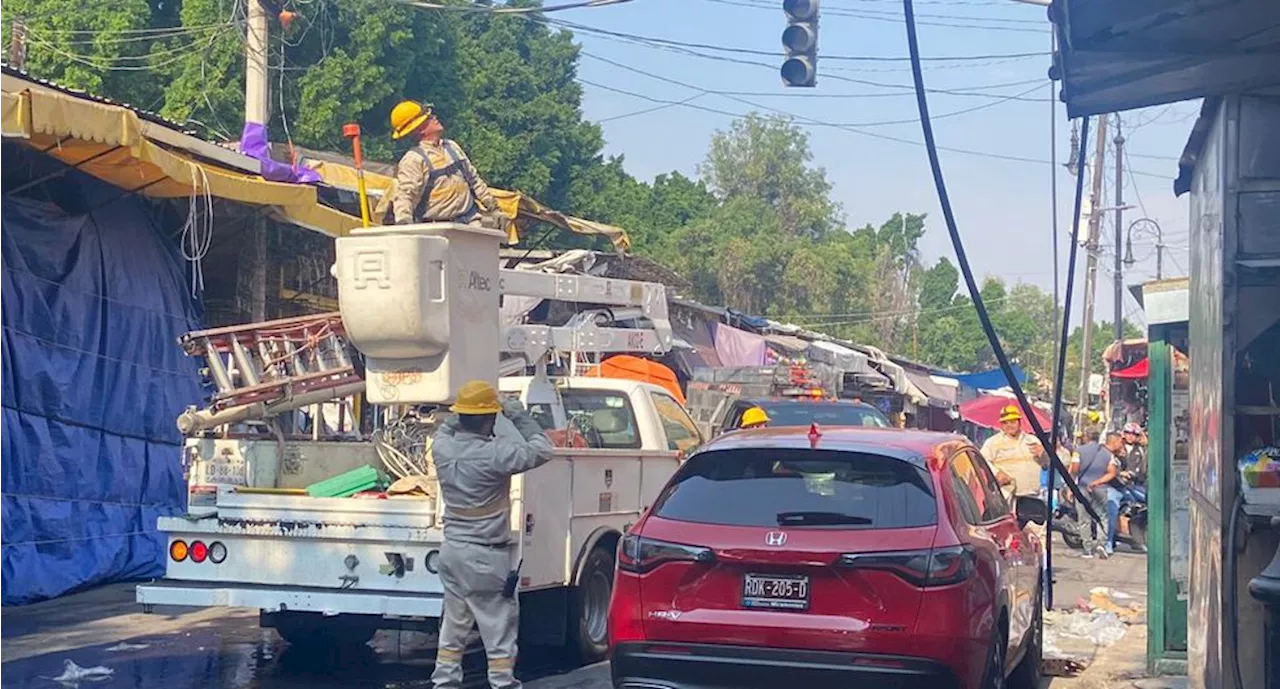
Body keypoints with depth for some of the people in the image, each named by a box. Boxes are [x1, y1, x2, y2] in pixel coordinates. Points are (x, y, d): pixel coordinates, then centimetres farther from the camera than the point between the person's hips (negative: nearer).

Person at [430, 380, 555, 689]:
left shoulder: (442, 449, -1)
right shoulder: (494, 455, -21)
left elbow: (445, 431, 24)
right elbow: (542, 450, -12)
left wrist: (462, 415, 14)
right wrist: (520, 416, -3)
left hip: (452, 550, 7)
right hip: (486, 558, -7)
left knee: (452, 628, 17)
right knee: (499, 629, 1)